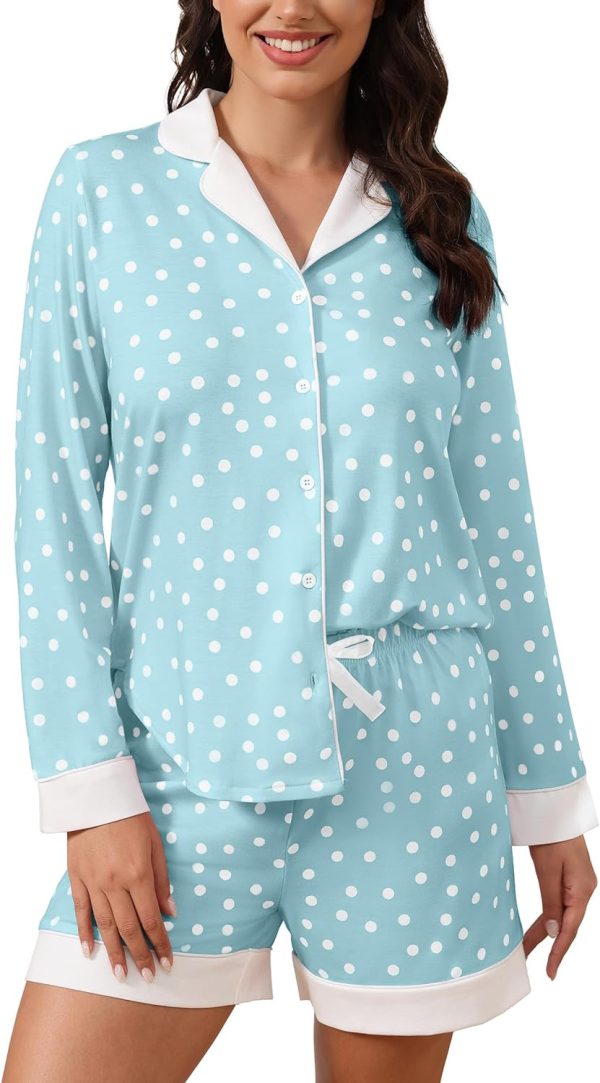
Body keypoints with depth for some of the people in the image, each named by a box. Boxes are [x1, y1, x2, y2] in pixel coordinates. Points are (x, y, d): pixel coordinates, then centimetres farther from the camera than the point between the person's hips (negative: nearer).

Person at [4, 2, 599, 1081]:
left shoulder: (441, 221, 5)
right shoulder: (102, 189, 1)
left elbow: (495, 519, 8)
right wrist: (91, 784, -7)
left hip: (414, 775, 2)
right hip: (186, 762, -1)